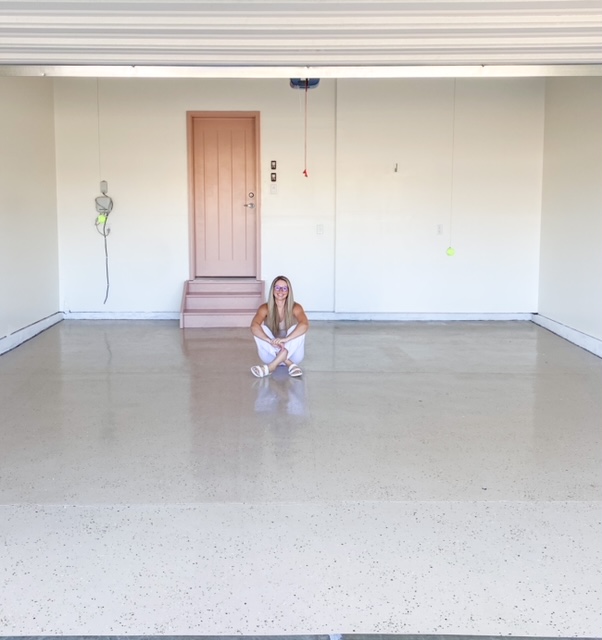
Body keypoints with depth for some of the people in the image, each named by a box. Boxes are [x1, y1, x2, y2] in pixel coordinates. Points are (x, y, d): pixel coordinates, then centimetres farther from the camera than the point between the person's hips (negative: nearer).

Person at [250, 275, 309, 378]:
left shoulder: (295, 307, -12)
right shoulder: (265, 308, -10)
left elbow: (305, 325, -33)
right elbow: (254, 326, -29)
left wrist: (285, 339, -44)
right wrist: (271, 341, -44)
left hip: (292, 353, -1)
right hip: (271, 353, 1)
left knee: (298, 329, -27)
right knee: (260, 329, -23)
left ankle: (271, 366, -36)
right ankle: (289, 364, -31)